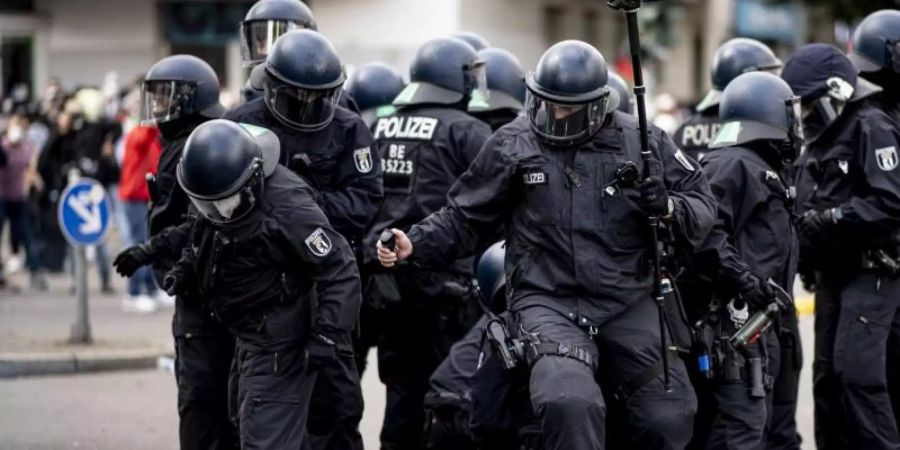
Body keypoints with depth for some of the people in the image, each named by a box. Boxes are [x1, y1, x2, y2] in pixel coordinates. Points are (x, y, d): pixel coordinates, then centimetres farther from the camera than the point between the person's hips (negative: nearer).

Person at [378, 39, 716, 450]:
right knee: (570, 404, -30)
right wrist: (415, 243, -7)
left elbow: (703, 206, 5)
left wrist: (669, 208, -17)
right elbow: (464, 217, 9)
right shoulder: (512, 146, 1)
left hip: (627, 303, 3)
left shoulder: (641, 142, 2)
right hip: (548, 303, -3)